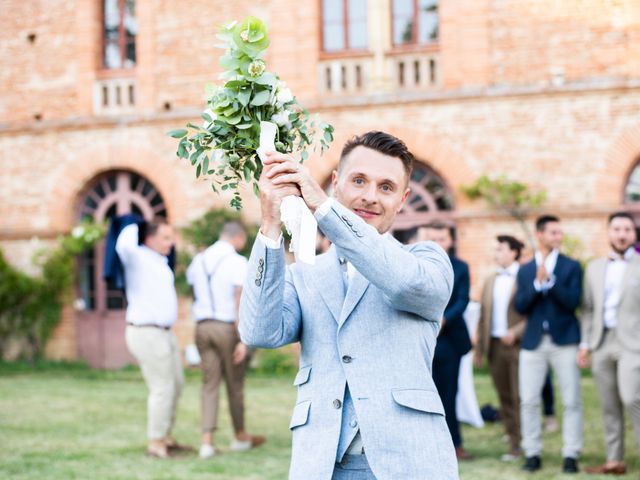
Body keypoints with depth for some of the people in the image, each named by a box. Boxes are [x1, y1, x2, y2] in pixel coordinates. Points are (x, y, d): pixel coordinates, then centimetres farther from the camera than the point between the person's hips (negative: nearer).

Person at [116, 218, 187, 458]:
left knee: (175, 385, 16)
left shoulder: (159, 261, 15)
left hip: (162, 333, 10)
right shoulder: (137, 256, -11)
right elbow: (123, 247, -34)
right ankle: (155, 444, 3)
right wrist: (133, 226, -16)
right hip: (146, 334, -10)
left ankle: (164, 437, 27)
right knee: (163, 388, -7)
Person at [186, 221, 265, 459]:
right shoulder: (238, 263, -12)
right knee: (235, 384, 10)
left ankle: (207, 441, -8)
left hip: (203, 327, 5)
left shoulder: (198, 260, 8)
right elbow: (241, 303, -19)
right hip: (229, 329, -5)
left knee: (210, 385, 4)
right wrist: (243, 341, -22)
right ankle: (240, 437, 25)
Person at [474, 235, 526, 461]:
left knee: (520, 397, -4)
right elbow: (483, 315, 14)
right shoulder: (490, 281, 15)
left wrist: (515, 332, -19)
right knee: (505, 397, 9)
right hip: (494, 345, 6)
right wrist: (479, 348, 11)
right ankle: (514, 442, 18)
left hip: (518, 345, -6)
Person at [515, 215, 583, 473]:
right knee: (528, 401, 1)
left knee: (571, 401, -2)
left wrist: (549, 280, -16)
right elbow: (520, 306, -1)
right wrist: (537, 283, -13)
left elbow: (573, 302, -9)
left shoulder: (571, 267, 4)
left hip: (564, 341, -2)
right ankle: (533, 454, 10)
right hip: (533, 342, 2)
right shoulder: (525, 270, 10)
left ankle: (570, 455, 5)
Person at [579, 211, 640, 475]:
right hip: (602, 344, 4)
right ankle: (615, 461, 12)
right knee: (609, 406, 6)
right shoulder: (595, 267, 15)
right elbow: (587, 308, 16)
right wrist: (585, 343, 8)